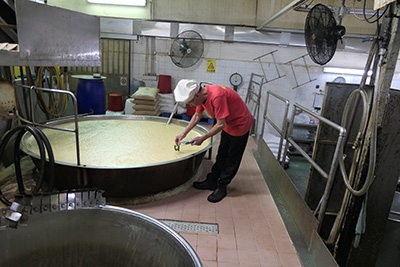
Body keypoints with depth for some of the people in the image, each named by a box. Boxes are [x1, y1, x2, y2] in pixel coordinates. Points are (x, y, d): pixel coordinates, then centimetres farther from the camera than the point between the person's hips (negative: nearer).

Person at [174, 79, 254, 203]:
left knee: (232, 160, 5)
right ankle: (212, 181, 30)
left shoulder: (217, 96, -35)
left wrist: (202, 138, -20)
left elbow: (221, 124, -29)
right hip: (228, 125, 9)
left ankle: (221, 187, 17)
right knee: (221, 156, 18)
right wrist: (183, 134, 6)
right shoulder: (201, 94, -8)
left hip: (240, 125, -9)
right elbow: (197, 116, 9)